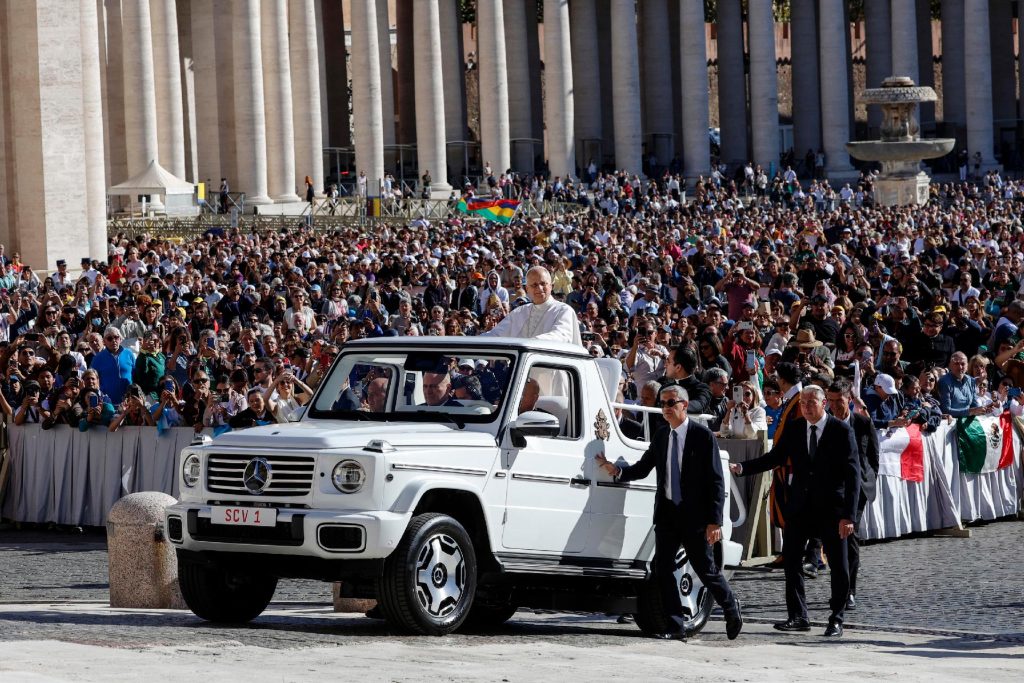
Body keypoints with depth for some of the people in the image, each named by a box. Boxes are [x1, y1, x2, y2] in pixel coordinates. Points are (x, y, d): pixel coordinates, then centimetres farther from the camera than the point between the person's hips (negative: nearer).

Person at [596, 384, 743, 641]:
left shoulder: (702, 436, -7)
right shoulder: (661, 437, 10)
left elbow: (716, 481, -8)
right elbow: (642, 468, 14)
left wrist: (714, 521, -14)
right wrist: (617, 471, -8)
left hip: (694, 515, -5)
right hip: (667, 513, 5)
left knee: (706, 569, 4)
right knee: (662, 569, -2)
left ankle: (731, 608, 28)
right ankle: (675, 627, 3)